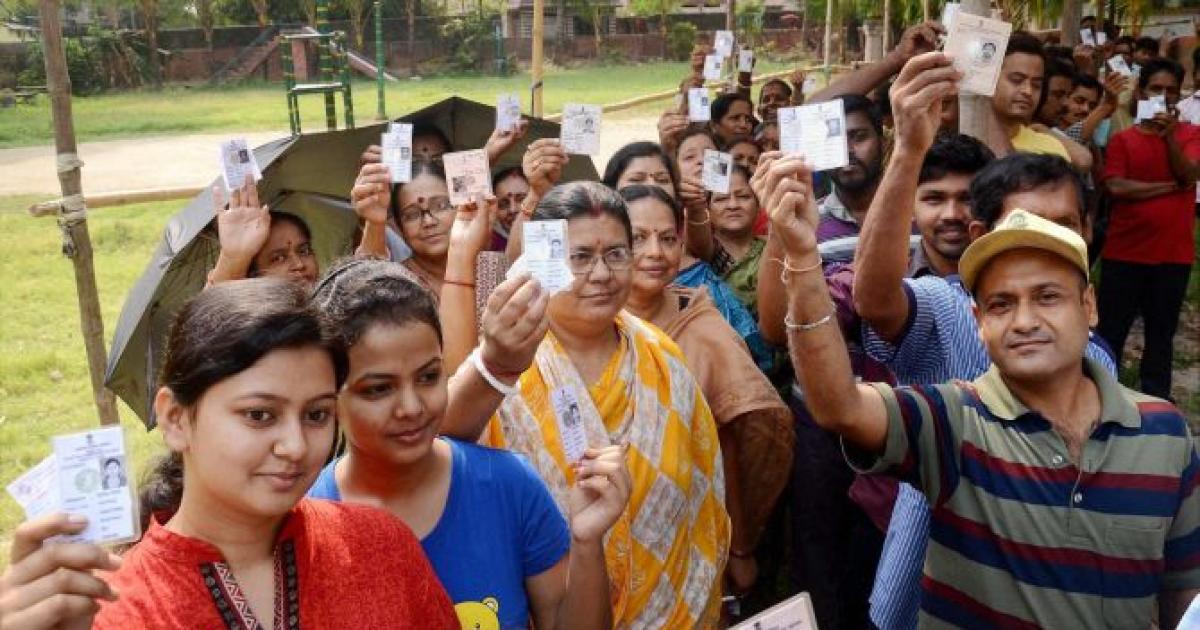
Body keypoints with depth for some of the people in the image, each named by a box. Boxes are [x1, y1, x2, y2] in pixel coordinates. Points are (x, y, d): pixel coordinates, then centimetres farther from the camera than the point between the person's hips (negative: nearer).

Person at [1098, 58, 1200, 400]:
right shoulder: (1122, 139, 1)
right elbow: (1116, 187, -13)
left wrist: (1170, 136, -23)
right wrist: (1170, 186, -10)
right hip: (1124, 252, -1)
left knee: (1161, 334, 11)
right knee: (1111, 332, 4)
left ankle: (1155, 401, 22)